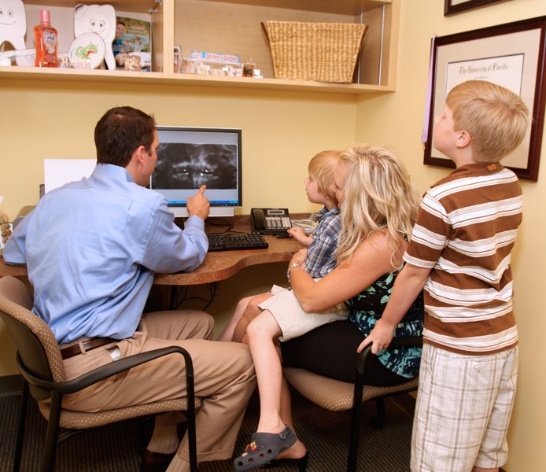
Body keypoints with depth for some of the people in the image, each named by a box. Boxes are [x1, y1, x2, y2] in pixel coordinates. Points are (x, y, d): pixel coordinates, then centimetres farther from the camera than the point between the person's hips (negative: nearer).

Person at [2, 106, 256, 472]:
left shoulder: (55, 197, 7)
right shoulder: (142, 205, -17)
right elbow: (187, 258, 0)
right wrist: (197, 218, 20)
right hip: (90, 371, -9)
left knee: (200, 323, 19)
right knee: (241, 365, -4)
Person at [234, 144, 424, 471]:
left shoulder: (382, 243, -28)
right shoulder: (400, 226, 2)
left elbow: (312, 299, -21)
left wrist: (296, 266, -3)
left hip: (387, 355, -10)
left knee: (262, 337, -5)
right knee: (260, 329, 4)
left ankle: (277, 431, 8)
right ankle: (281, 436, 10)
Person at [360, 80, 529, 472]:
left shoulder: (444, 197, -20)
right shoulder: (511, 184, 1)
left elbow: (414, 274, -11)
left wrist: (386, 323, 3)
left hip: (458, 349, -7)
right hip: (503, 340, 7)